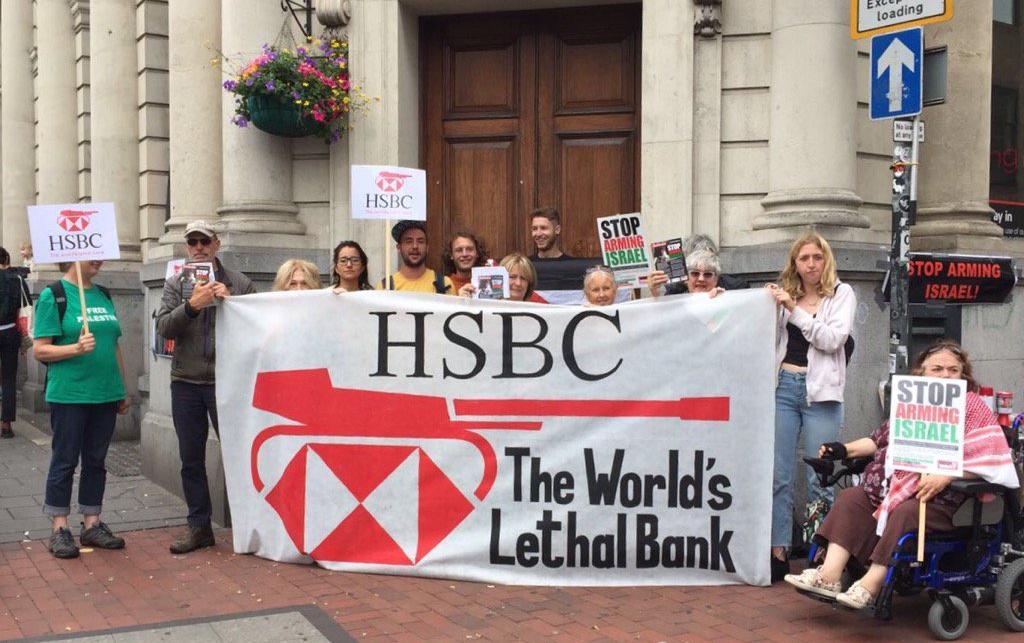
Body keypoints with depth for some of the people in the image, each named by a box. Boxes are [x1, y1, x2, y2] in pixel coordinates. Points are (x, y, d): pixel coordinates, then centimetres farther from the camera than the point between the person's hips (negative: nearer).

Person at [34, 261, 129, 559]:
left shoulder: (104, 296, 11)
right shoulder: (53, 295, -6)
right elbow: (40, 350, -8)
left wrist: (123, 390, 16)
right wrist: (76, 348, -24)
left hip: (105, 394, 6)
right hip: (69, 395, -5)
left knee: (96, 461, 11)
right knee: (65, 461, 3)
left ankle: (92, 524, 21)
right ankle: (59, 529, 13)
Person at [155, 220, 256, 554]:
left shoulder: (239, 283, 5)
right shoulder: (176, 284, 10)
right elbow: (163, 327, -3)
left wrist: (229, 301, -14)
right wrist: (191, 306, -18)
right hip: (186, 383, 3)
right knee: (191, 460, 8)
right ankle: (199, 526, 18)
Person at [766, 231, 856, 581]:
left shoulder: (842, 294, 6)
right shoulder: (784, 293, 14)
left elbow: (832, 339, -8)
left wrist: (794, 310, -11)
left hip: (820, 392, -3)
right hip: (783, 387, 3)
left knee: (819, 478, -2)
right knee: (779, 475, 1)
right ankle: (778, 552, 6)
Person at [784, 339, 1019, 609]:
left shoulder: (974, 407, 1)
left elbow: (988, 458, -11)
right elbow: (882, 439, 25)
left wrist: (945, 475, -24)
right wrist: (846, 450, 11)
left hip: (938, 497, -7)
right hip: (891, 484, 7)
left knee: (904, 514, -32)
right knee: (850, 499, -7)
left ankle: (871, 584, -28)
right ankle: (829, 575, -17)